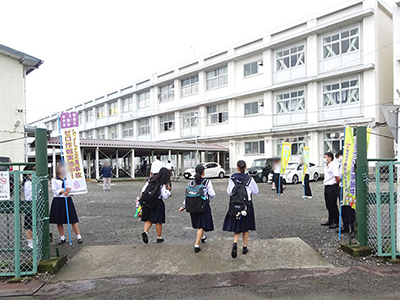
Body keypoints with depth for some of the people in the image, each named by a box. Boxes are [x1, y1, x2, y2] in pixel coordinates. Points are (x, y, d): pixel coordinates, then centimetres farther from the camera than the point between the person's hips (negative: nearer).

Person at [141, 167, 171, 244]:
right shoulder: (162, 184, -11)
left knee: (149, 220, 13)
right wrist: (168, 190, 0)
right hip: (158, 203, -4)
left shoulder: (150, 180, 5)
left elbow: (143, 190, 7)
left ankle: (145, 231, -10)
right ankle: (159, 237, 18)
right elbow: (165, 197, -13)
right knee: (158, 221, 8)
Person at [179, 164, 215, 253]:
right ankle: (197, 245, -4)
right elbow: (212, 195, -11)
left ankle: (202, 237, 47)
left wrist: (184, 206, 9)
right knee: (201, 225, 2)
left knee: (198, 222, 24)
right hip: (203, 205, -4)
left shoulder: (191, 183, -1)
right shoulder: (207, 182, -11)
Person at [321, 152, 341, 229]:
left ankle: (335, 222, 5)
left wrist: (337, 184, -9)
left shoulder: (333, 165, -16)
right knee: (328, 205, 14)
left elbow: (338, 177, -23)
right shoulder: (326, 166, 16)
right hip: (327, 187, 9)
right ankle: (330, 221, 24)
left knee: (333, 205, -3)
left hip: (332, 187, -9)